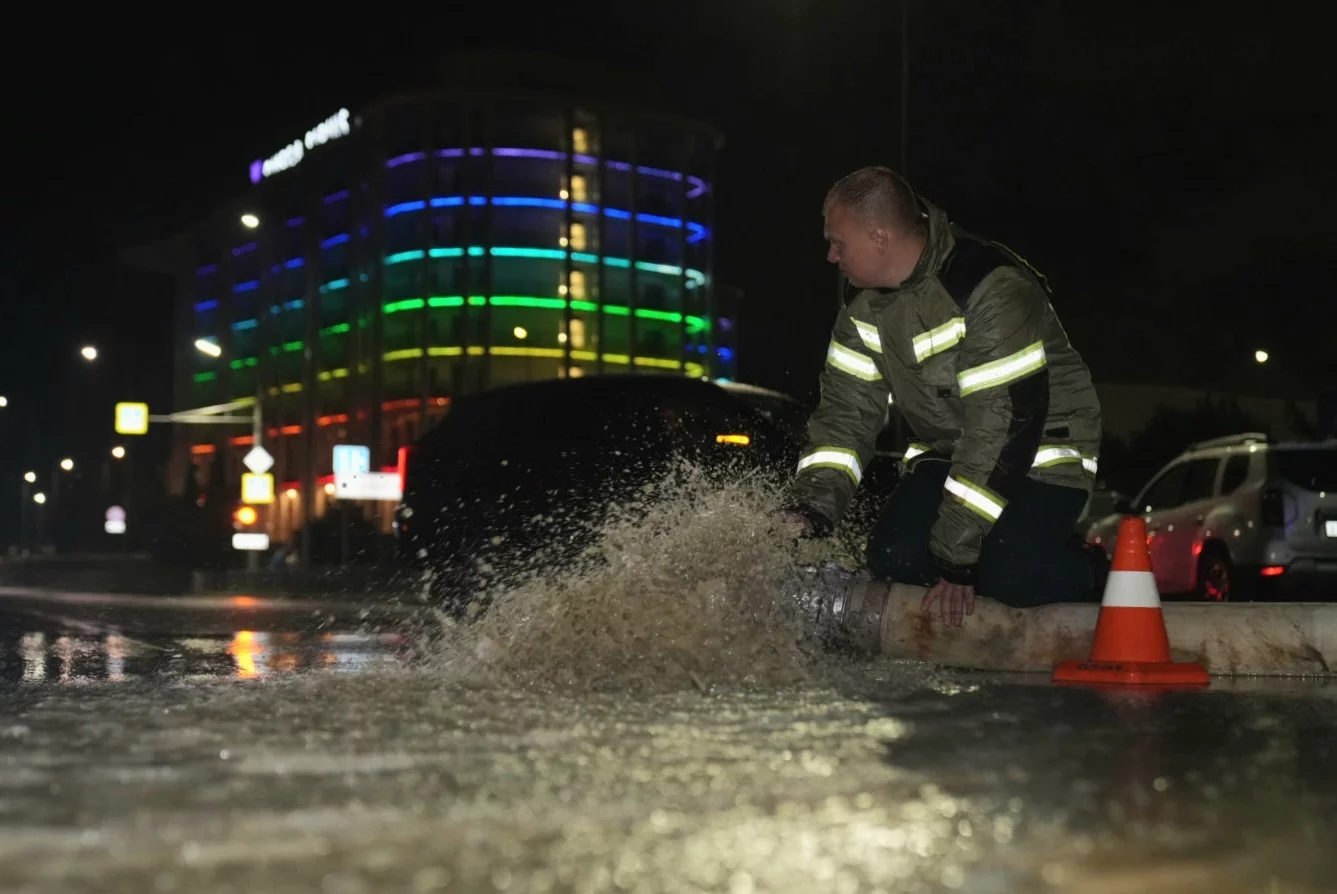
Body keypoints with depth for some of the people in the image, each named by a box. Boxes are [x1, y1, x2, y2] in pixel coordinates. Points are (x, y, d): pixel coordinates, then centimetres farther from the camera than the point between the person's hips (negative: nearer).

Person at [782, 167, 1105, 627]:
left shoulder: (995, 290, -30)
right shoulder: (863, 298, -4)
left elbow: (1003, 422, -30)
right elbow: (848, 405, -1)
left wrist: (957, 557, -30)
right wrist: (811, 506, -17)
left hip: (1041, 443, -6)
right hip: (946, 447, 6)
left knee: (1011, 577, -25)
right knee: (893, 559, -15)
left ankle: (1088, 574, 8)